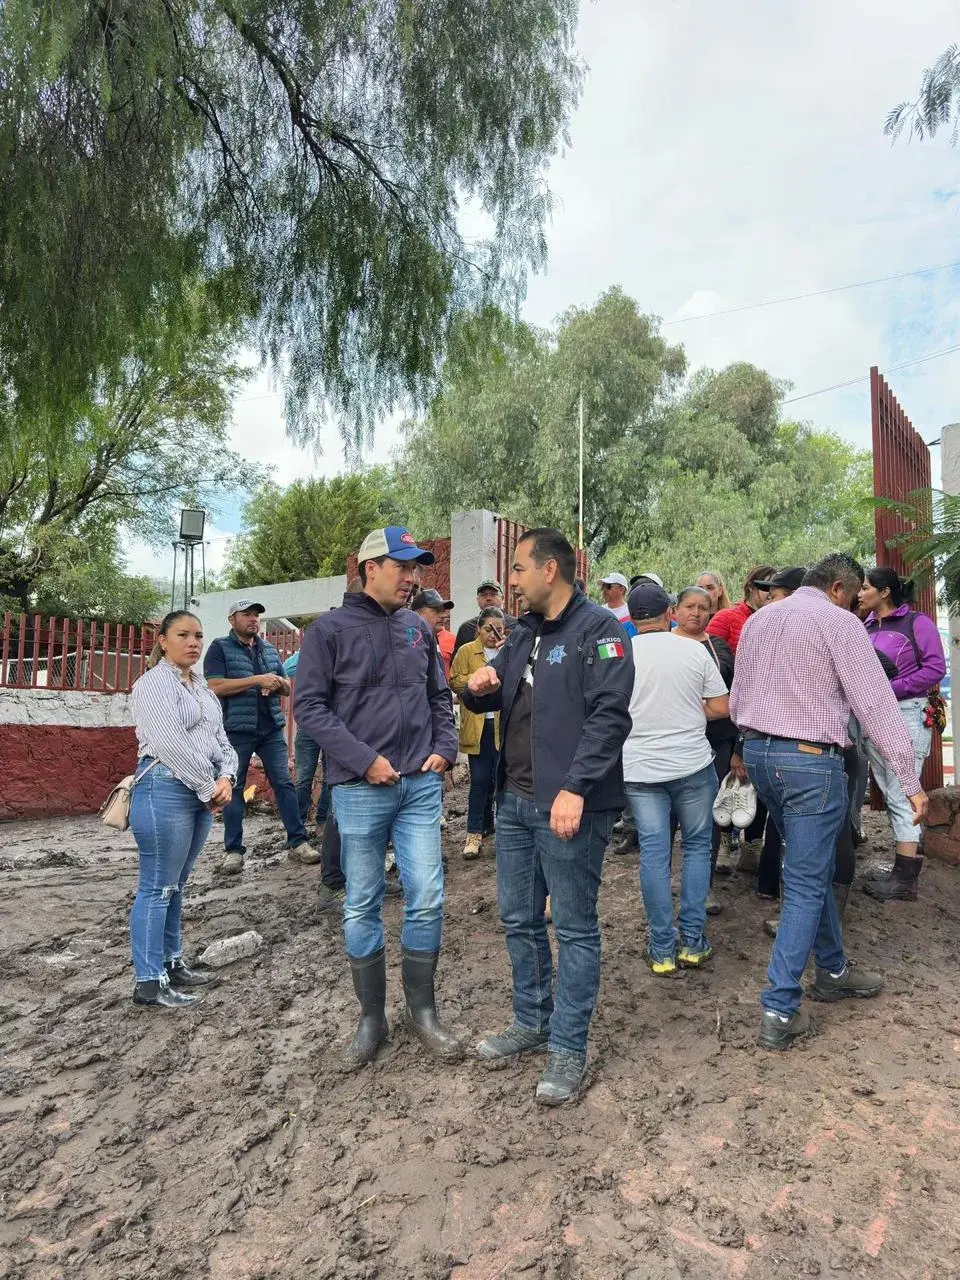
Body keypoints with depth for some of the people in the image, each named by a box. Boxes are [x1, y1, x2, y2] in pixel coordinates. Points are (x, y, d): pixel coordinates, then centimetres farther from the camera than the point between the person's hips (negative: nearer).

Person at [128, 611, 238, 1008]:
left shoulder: (202, 686, 18)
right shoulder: (153, 683, -7)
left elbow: (220, 738, 14)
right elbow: (170, 743, -17)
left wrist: (225, 778, -4)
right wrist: (209, 787, -14)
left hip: (203, 793, 8)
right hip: (166, 789, -8)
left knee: (176, 885, 16)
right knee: (157, 887, -3)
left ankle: (172, 963, 25)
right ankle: (149, 982, 5)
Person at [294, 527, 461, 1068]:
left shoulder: (419, 629, 10)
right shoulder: (331, 629, -4)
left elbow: (440, 696, 17)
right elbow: (310, 704, -8)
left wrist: (444, 749, 2)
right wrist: (363, 759, -15)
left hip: (421, 785, 3)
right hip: (360, 789, -3)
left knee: (428, 899, 2)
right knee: (363, 907, 8)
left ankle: (423, 1011, 22)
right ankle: (372, 1018, 25)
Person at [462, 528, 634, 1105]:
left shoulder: (598, 628, -10)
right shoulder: (524, 634, 15)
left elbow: (610, 714, -19)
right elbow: (490, 699, 23)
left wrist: (575, 788, -27)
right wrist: (478, 688, -2)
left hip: (570, 805, -8)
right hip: (515, 800, 8)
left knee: (574, 927, 4)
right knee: (520, 920, 17)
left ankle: (568, 1049, 18)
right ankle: (531, 1023, 35)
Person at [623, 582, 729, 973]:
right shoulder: (696, 651, -5)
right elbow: (721, 707, -1)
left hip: (640, 768, 0)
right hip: (692, 764, 0)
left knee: (653, 852, 5)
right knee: (697, 845, 14)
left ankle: (662, 949, 11)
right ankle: (693, 941, 16)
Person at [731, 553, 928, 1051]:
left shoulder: (758, 619, 13)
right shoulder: (838, 622, -8)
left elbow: (736, 699, 16)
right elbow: (876, 704, -12)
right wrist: (910, 780, -9)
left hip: (757, 751, 8)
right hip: (810, 758, -7)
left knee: (813, 868, 22)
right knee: (805, 884, -1)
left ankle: (832, 970, 36)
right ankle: (779, 1010, 0)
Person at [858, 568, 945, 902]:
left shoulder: (917, 623, -5)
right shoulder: (865, 629, 11)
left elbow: (935, 668, -12)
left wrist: (891, 689, -17)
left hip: (906, 716, -6)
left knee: (901, 796, -5)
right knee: (890, 795, 11)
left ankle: (906, 879, 2)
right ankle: (904, 867, 21)